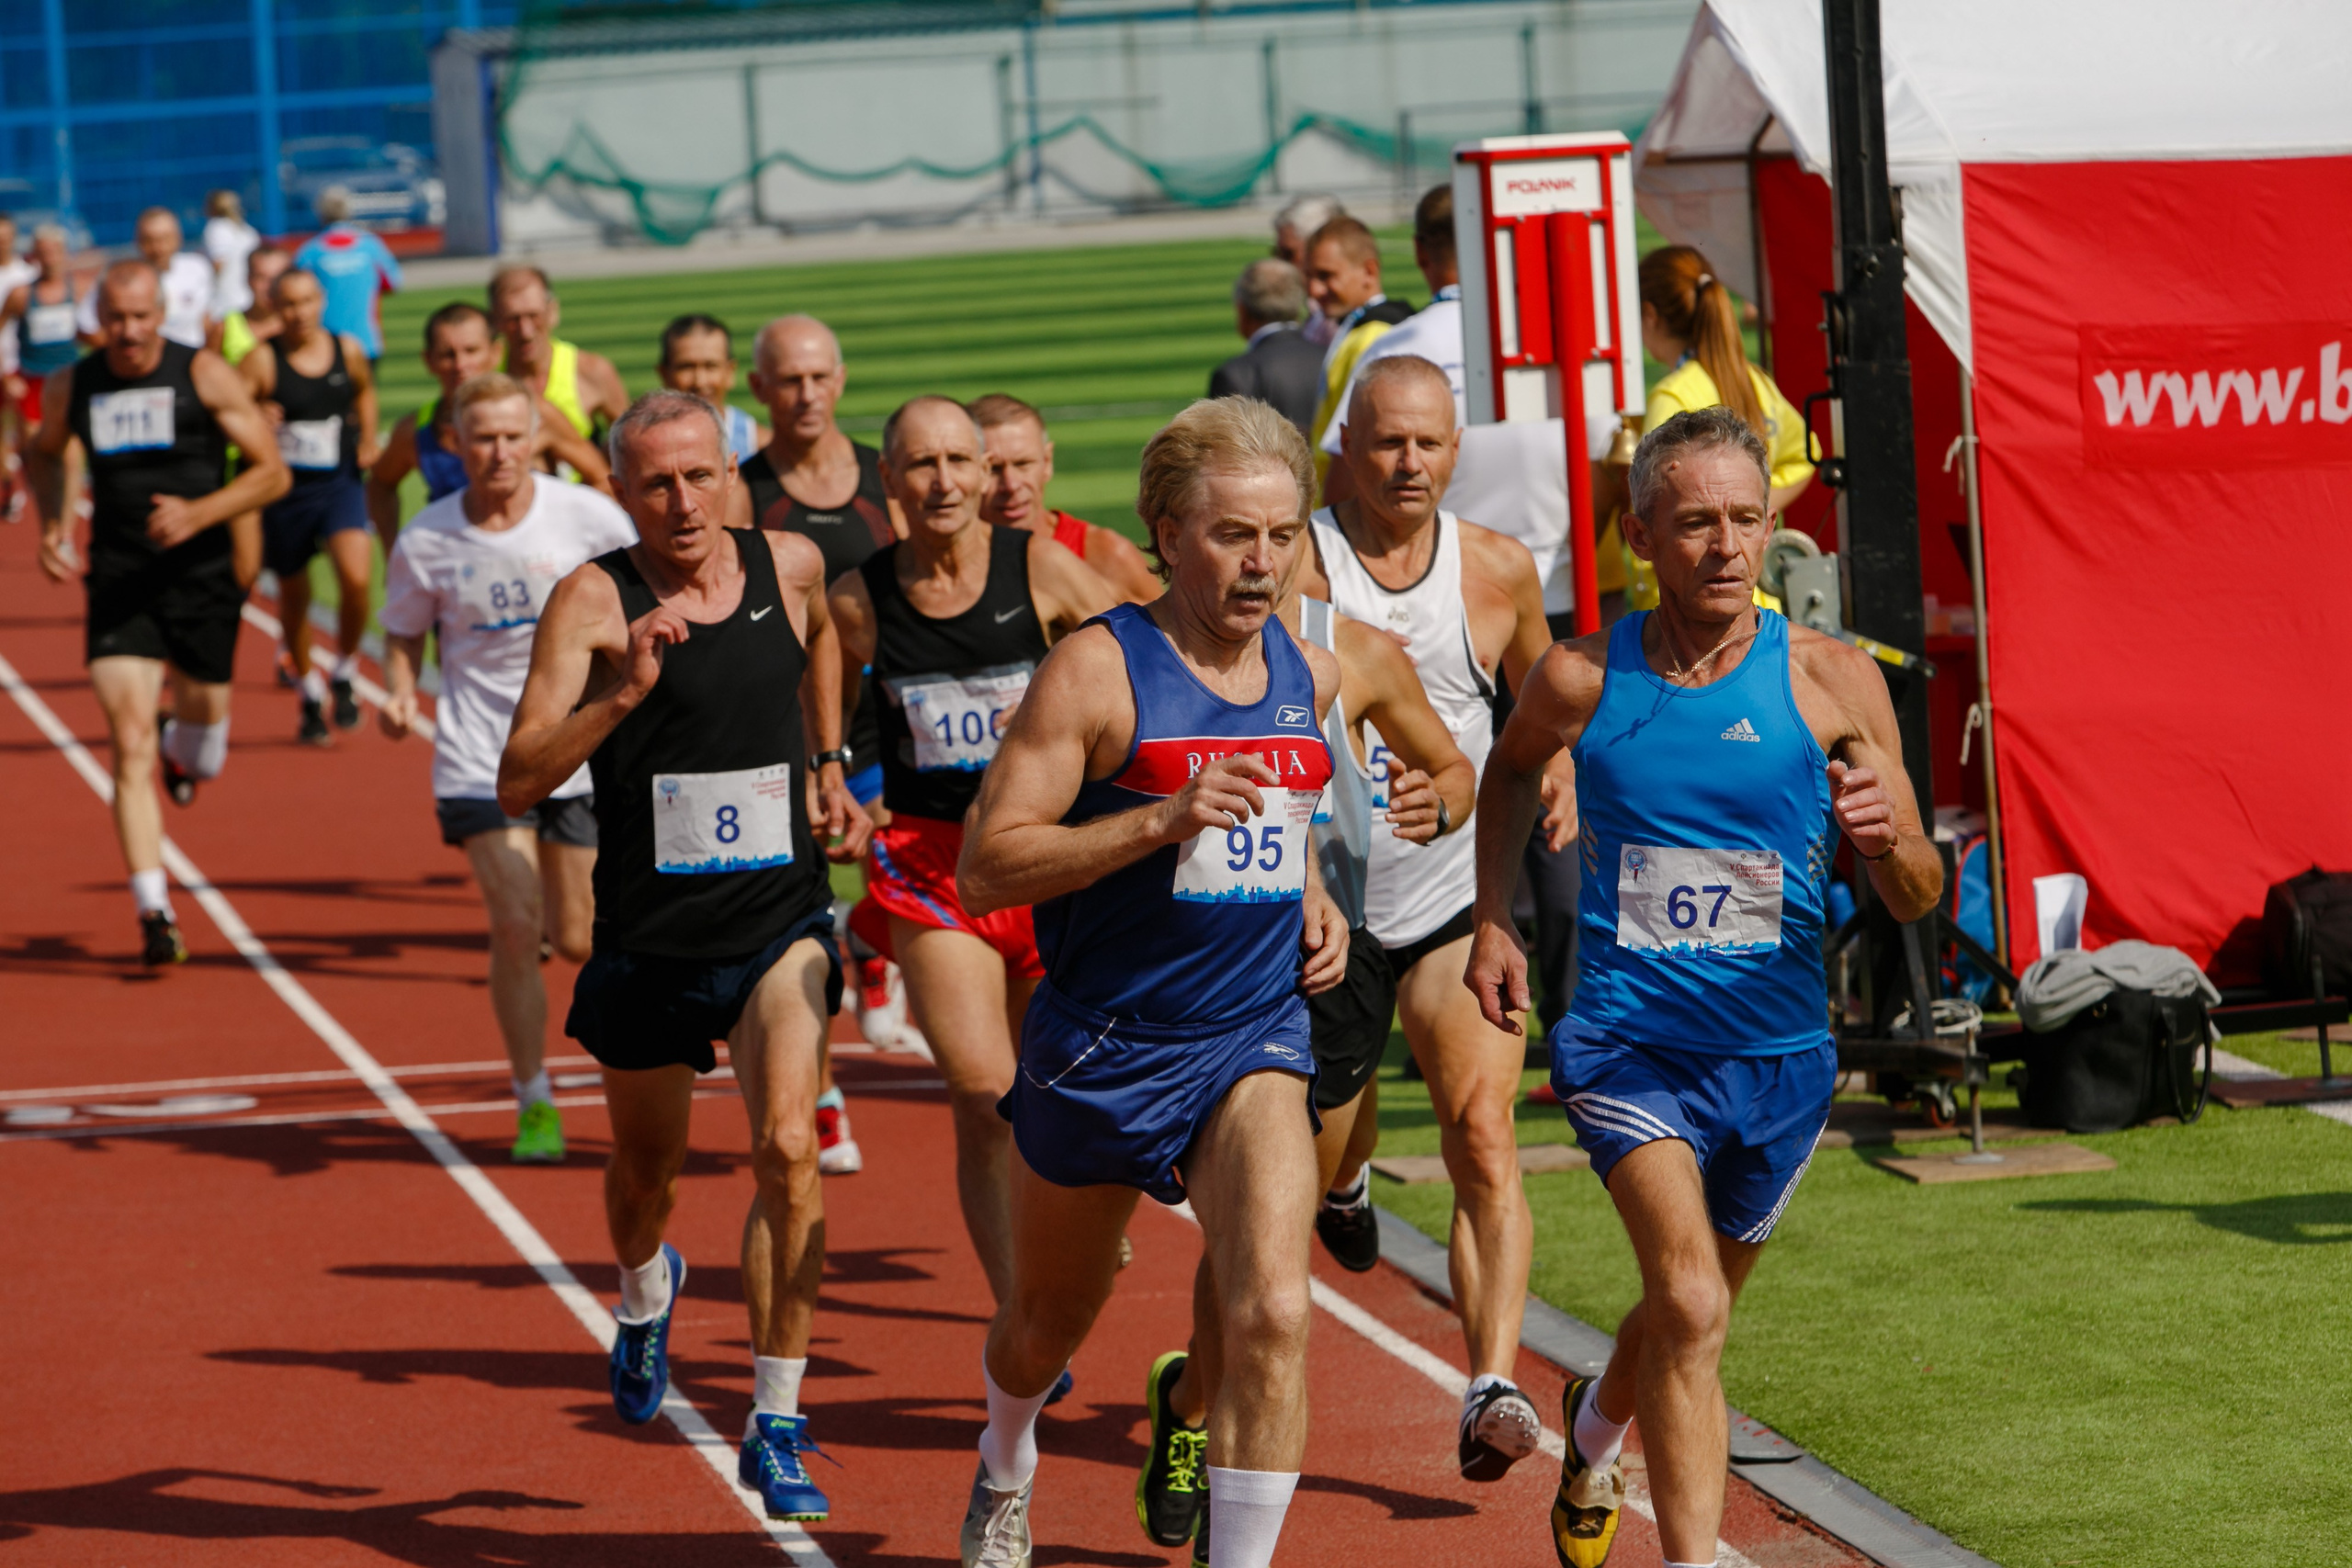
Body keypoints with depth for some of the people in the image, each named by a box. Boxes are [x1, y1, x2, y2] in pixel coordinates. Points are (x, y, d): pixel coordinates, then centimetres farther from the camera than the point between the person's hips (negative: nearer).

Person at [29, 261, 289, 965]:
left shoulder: (204, 375, -8)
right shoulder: (70, 388, 1)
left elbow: (272, 473, -6)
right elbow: (45, 452, 24)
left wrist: (198, 514, -20)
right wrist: (52, 522, 6)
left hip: (201, 581, 0)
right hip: (118, 584, 0)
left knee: (204, 710, 15)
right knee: (130, 742, -11)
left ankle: (188, 759, 56)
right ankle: (154, 913, -12)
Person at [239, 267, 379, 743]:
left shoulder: (348, 350, 1)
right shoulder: (262, 360, -10)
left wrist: (368, 439, 12)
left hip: (340, 484, 1)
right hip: (285, 490, -1)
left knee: (356, 575, -23)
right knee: (293, 597, 12)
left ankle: (344, 677, 1)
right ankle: (310, 696, 35)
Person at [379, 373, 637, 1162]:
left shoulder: (586, 516, -8)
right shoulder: (425, 543, -6)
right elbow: (402, 634, 8)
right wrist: (400, 693, -10)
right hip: (480, 755, -1)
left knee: (574, 940, 6)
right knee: (516, 925, -14)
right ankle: (533, 1102, 2)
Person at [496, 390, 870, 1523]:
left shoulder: (791, 566, -1)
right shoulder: (593, 599, -13)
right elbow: (518, 784, -22)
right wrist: (623, 690, -33)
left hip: (780, 919, 1)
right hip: (648, 936, 0)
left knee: (787, 1149, -19)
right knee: (645, 1167, 19)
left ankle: (775, 1427, -12)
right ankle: (645, 1293, 56)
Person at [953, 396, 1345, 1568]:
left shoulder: (1308, 679, 4)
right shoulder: (1098, 670, -14)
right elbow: (985, 868, -19)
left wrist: (1312, 899, 7)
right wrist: (1162, 822, -29)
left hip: (1253, 1041, 2)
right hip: (1099, 1044, -2)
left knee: (1272, 1313, -21)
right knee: (1050, 1321, 19)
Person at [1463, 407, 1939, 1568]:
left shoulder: (1830, 684, -8)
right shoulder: (1580, 682, -6)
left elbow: (1917, 900, -5)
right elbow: (1509, 772, 19)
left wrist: (1884, 839, -26)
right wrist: (1492, 921, 10)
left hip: (1780, 1051, 2)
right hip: (1628, 1040, -2)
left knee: (1693, 1306, 22)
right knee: (1691, 1305, -23)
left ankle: (1594, 1424, 55)